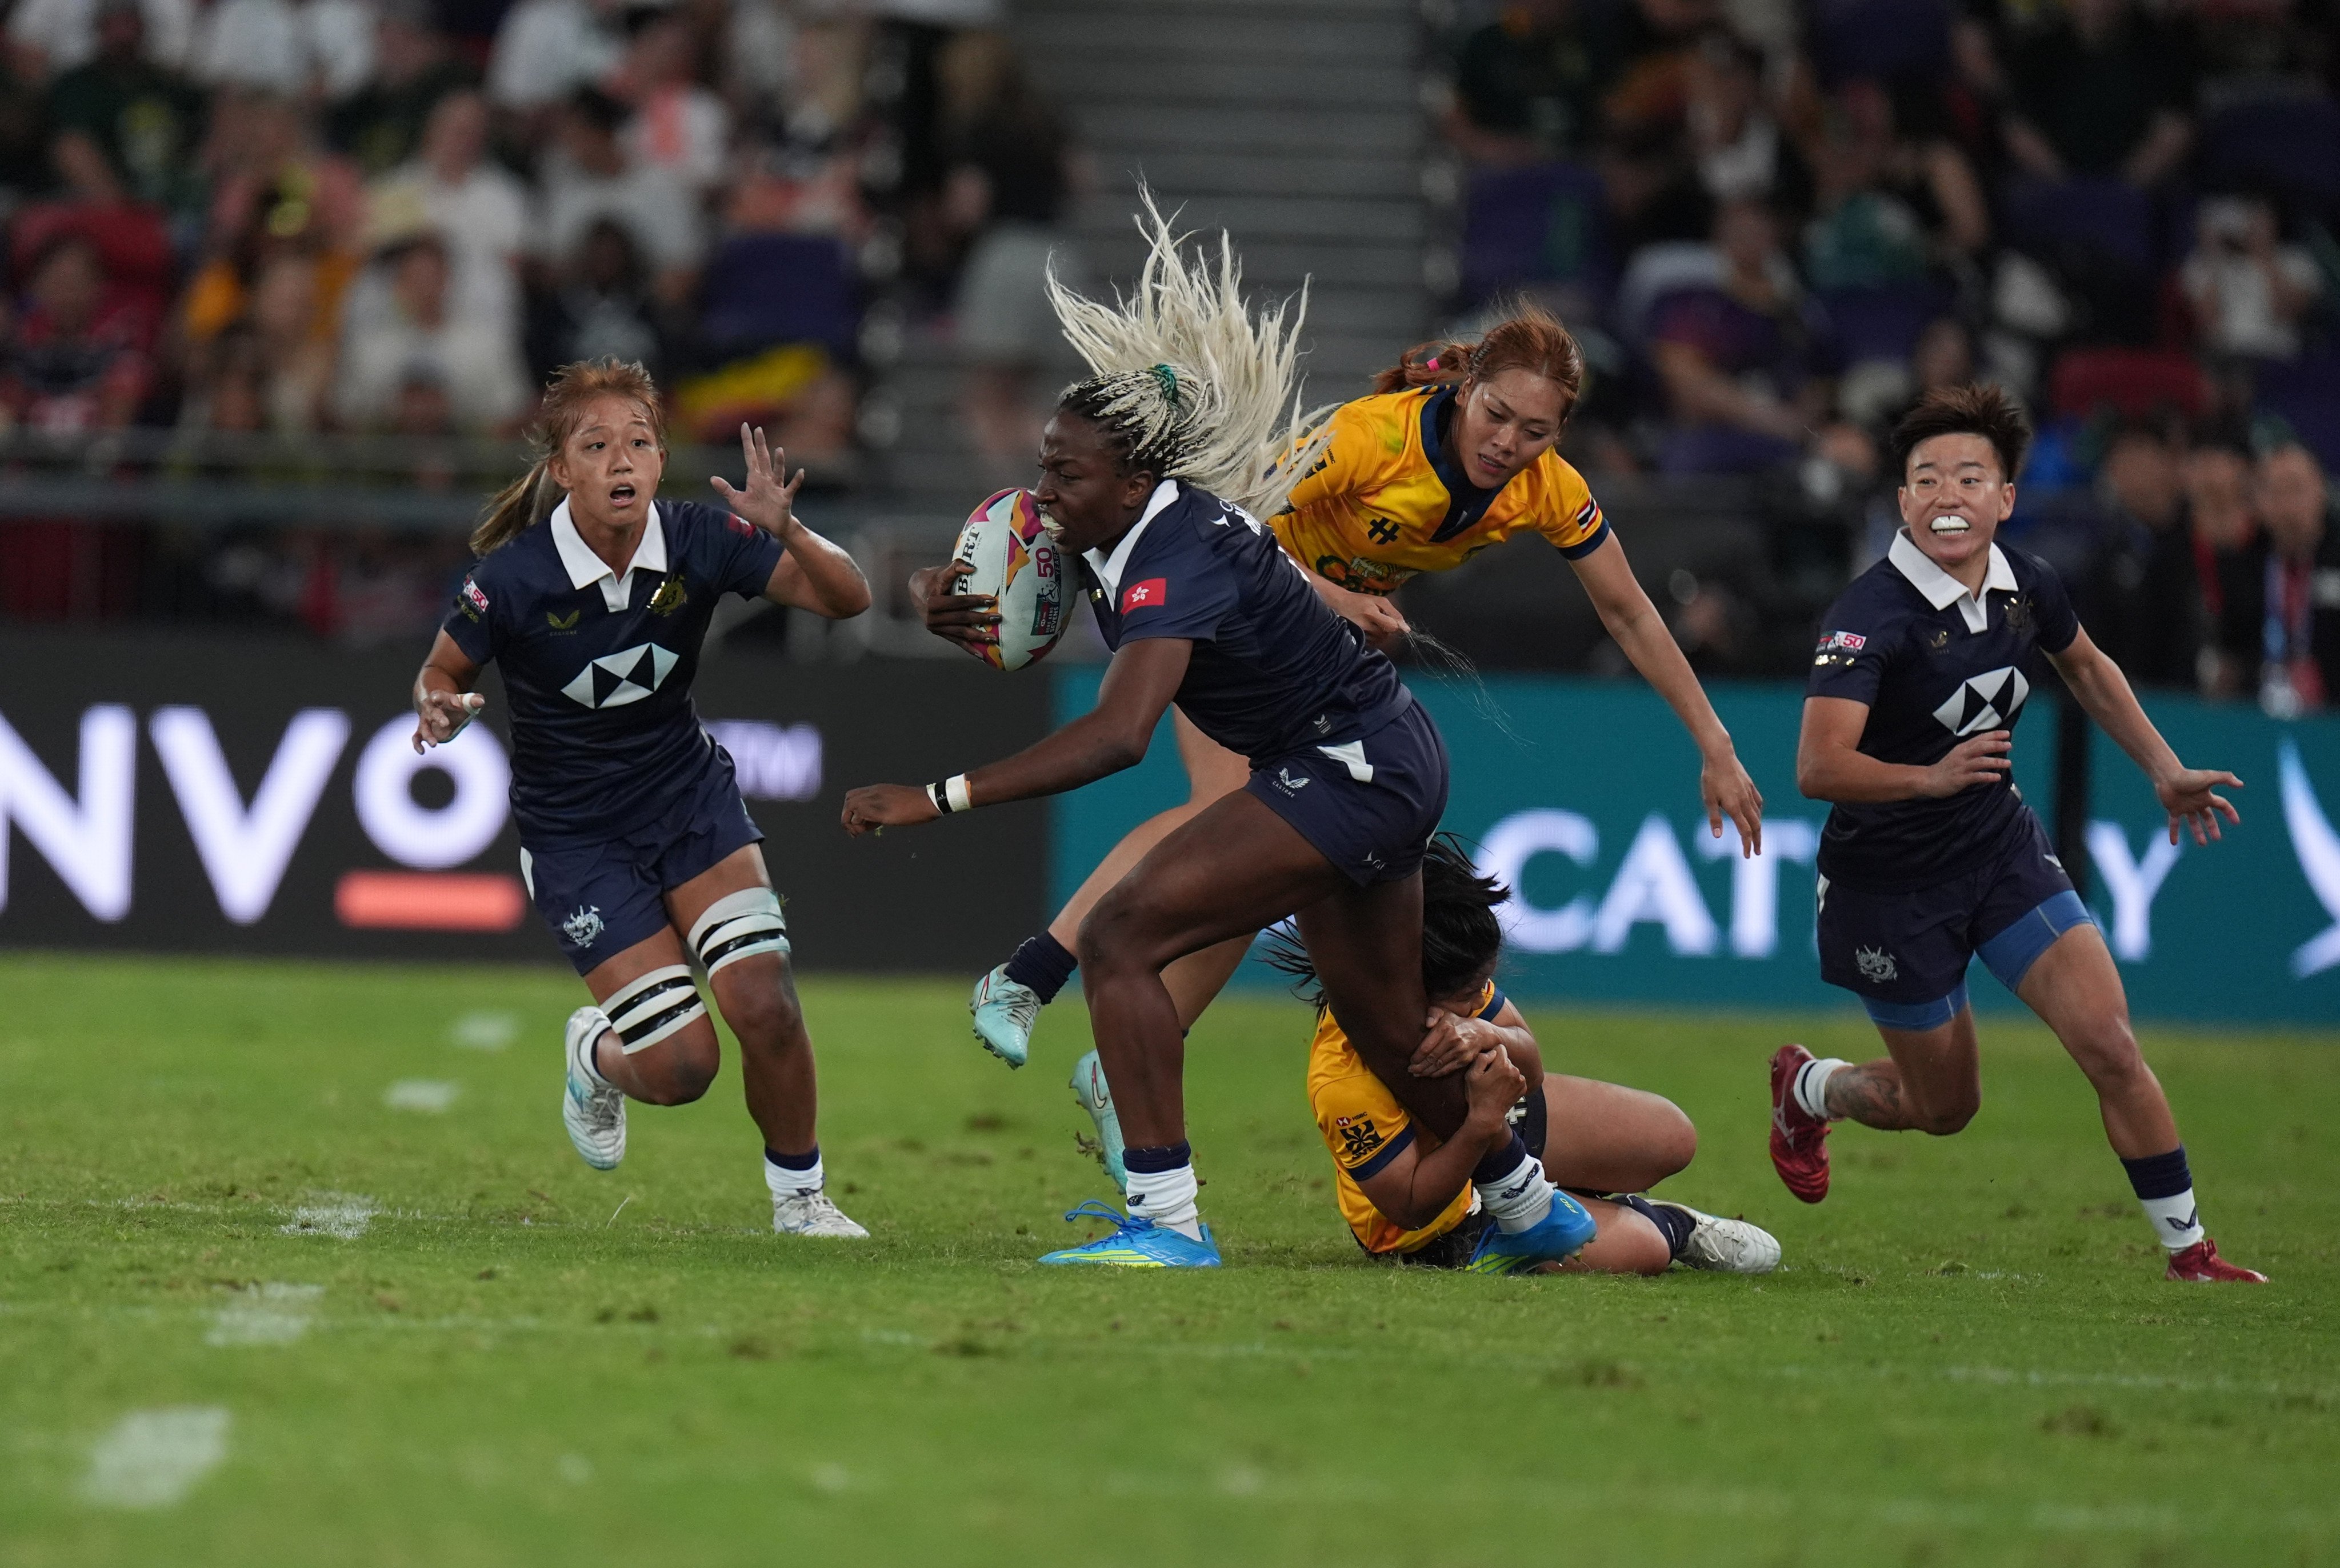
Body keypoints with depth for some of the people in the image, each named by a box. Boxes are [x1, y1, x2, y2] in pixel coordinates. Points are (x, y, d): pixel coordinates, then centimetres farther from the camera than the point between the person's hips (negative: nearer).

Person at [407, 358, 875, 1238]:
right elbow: (440, 674, -6)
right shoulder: (514, 578, -21)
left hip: (691, 799, 3)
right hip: (575, 835, -3)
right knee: (682, 1066, -11)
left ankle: (800, 1198, 8)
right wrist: (441, 711, -29)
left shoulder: (699, 542, -14)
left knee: (764, 1006, -17)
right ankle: (596, 1056, 27)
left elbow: (845, 599, -14)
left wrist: (787, 532, -34)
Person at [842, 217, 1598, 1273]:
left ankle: (1166, 1221, -19)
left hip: (1358, 773, -10)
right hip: (1382, 761, 10)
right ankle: (1530, 1211, 48)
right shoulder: (1117, 531, -3)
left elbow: (1118, 736, -44)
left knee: (1121, 937, -20)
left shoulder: (1177, 561, -30)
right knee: (1385, 1029, 27)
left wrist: (936, 799, -45)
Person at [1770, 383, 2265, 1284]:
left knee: (2109, 1044, -11)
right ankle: (1805, 1090, 42)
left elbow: (2084, 667, 18)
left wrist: (2164, 769, 14)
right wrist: (1932, 777, -49)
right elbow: (1819, 769, -36)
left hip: (2002, 848, 4)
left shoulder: (2027, 587, -6)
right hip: (1888, 881, -4)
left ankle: (2189, 1252, 0)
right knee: (1943, 1107, 10)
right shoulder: (1871, 617, -26)